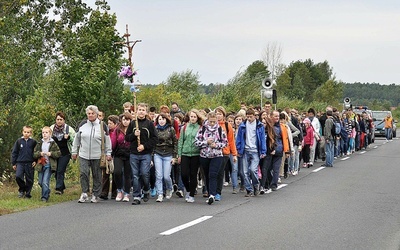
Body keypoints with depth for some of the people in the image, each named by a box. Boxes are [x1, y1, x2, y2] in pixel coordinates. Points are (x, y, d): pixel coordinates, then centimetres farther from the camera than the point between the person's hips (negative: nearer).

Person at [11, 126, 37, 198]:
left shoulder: (33, 142, 3)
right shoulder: (19, 141, 4)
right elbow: (14, 152, 8)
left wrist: (35, 161, -2)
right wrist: (13, 163, 6)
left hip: (30, 164, 0)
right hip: (20, 163, 0)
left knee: (29, 179, 3)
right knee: (18, 176, -18)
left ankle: (27, 193, 17)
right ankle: (22, 189, 6)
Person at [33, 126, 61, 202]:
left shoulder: (53, 144, 0)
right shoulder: (39, 143, 9)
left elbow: (59, 153, -1)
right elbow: (34, 154, 7)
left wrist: (51, 153, -15)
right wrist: (40, 154, -12)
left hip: (49, 165, -4)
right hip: (41, 165, 4)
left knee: (45, 182, -12)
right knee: (40, 182, 10)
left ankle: (45, 197, -5)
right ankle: (47, 192, 33)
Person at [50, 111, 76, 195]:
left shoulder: (69, 129, -2)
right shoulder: (51, 128, 4)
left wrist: (69, 137, -17)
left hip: (65, 154, -3)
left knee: (60, 171, -11)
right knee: (56, 171, 7)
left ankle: (59, 188, -12)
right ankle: (62, 188, 21)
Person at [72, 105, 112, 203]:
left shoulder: (102, 125, 1)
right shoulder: (82, 125, 6)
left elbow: (107, 140, 6)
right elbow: (77, 139, 13)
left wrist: (108, 153, 3)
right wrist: (74, 152, 11)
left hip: (97, 156, -1)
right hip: (83, 155, 1)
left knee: (97, 176, 4)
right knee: (84, 173, -9)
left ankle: (95, 195, 14)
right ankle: (84, 193, -2)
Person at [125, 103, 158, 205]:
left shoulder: (150, 124, 2)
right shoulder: (132, 123, 9)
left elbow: (154, 139, -1)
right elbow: (127, 138, 9)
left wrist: (144, 146, -11)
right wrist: (134, 134, -10)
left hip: (146, 154, -2)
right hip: (134, 154, 2)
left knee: (144, 174, -8)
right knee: (135, 175, 1)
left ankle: (146, 191, 19)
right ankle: (136, 197, 5)